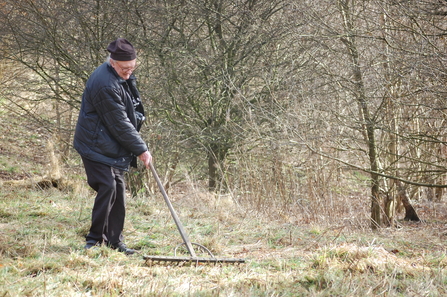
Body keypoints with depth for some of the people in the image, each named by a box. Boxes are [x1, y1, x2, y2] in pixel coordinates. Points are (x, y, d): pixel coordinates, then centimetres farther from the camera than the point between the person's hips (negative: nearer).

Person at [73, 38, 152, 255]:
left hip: (114, 147, 10)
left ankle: (115, 242, 13)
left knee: (118, 190, 8)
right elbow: (119, 124, -23)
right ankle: (95, 239, -7)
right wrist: (141, 149, -17)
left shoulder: (124, 77, 7)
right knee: (107, 187, -17)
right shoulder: (105, 84, -25)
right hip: (97, 146, -10)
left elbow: (130, 112, 25)